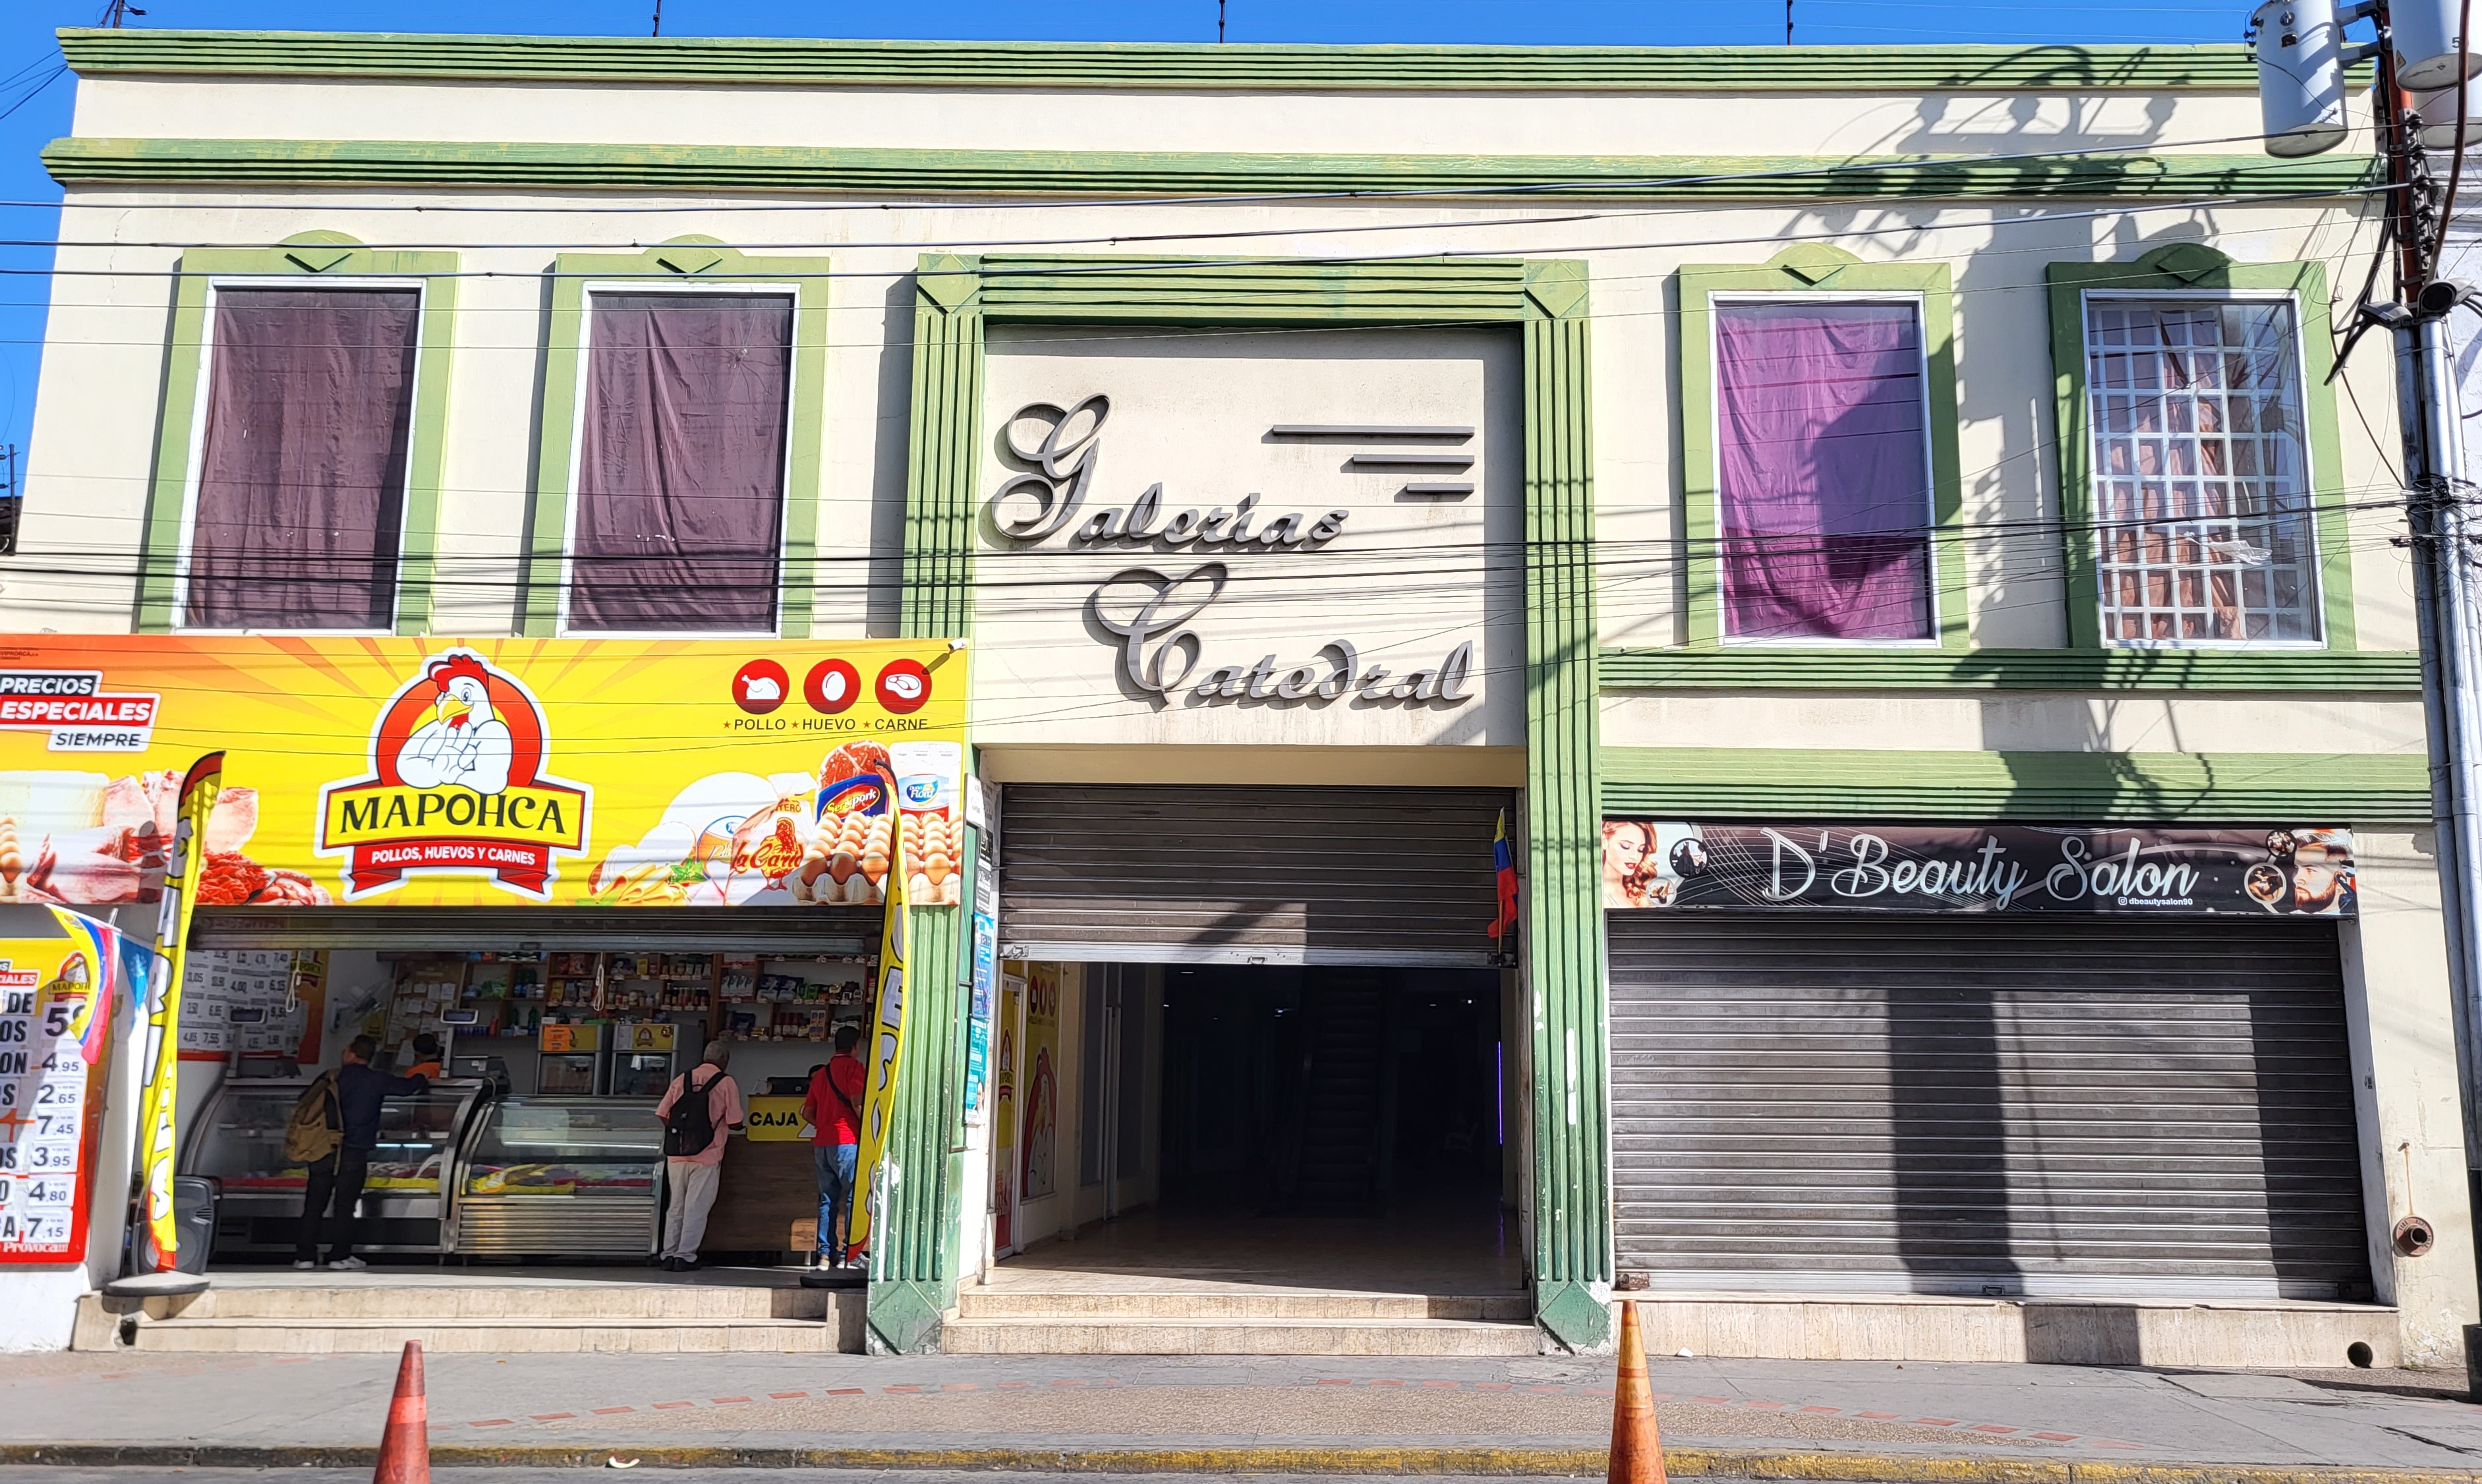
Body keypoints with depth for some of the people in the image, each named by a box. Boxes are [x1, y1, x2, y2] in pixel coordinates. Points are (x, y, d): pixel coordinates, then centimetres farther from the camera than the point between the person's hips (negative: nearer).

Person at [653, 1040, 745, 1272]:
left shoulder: (681, 1079, 6)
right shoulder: (726, 1084, -4)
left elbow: (662, 1115, 5)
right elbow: (734, 1123, -7)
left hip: (676, 1155, 4)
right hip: (706, 1156, -4)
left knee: (675, 1206, 14)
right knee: (696, 1208, 3)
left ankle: (668, 1254, 17)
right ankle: (685, 1256, 2)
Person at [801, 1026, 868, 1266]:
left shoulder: (821, 1073, 19)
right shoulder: (853, 1066, -3)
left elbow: (807, 1113, 19)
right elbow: (857, 1102, -17)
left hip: (822, 1143, 7)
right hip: (847, 1141, -7)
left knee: (828, 1199, 9)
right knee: (854, 1199, -5)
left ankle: (826, 1254, 7)